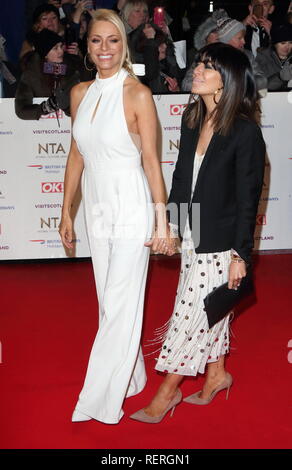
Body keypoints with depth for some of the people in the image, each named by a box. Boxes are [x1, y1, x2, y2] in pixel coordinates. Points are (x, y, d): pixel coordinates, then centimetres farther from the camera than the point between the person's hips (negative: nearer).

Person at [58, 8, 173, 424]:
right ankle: (131, 378, 32)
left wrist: (162, 221, -11)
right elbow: (76, 155, 11)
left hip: (131, 211, -6)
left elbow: (152, 161, -11)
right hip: (97, 210, 6)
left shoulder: (138, 95, -12)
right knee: (110, 303, 15)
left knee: (120, 306, 0)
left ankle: (101, 400, 9)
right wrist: (67, 211, 12)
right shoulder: (80, 94, 5)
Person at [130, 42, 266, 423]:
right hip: (192, 235, 7)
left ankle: (168, 391, 18)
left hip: (221, 244, -6)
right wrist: (169, 222, 14)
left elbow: (248, 199, -15)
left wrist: (241, 255, -13)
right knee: (207, 311, 19)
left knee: (192, 314, 3)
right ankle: (216, 374, 39)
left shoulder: (246, 132, -18)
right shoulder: (192, 120, 1)